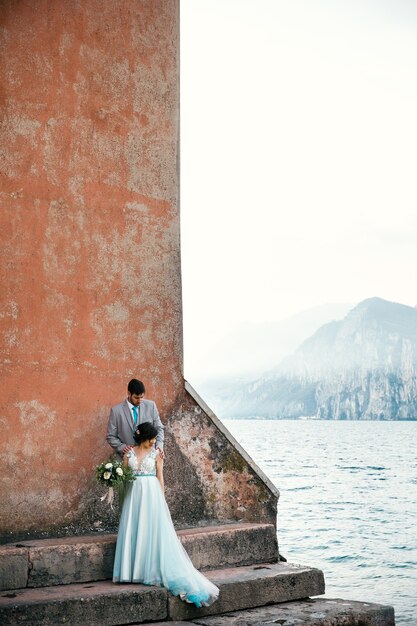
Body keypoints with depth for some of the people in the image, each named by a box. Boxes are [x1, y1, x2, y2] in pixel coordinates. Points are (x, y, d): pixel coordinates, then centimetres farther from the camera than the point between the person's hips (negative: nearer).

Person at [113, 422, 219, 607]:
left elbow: (160, 476, 4)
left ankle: (154, 570, 0)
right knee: (133, 531, -1)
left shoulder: (156, 453, 4)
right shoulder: (129, 453, 6)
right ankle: (135, 570, 6)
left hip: (151, 493, -2)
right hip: (134, 493, 2)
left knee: (153, 530, -6)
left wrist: (161, 497, -1)